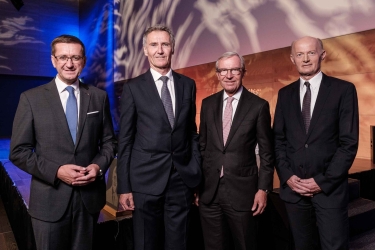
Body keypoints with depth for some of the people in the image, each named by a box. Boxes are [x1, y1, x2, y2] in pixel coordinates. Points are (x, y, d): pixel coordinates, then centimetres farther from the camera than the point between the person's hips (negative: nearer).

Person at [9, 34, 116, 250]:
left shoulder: (99, 97, 2)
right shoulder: (31, 98, -3)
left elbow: (109, 141, 6)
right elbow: (19, 151, -4)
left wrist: (99, 166, -12)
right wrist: (56, 171, -17)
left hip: (89, 196, 2)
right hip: (49, 199, -1)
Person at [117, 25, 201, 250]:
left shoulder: (188, 85, 7)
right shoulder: (133, 88, -1)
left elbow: (192, 132, 9)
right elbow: (125, 140, -2)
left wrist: (197, 173, 6)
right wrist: (124, 187, -4)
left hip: (182, 179, 2)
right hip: (146, 180, -2)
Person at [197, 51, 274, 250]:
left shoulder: (259, 106, -5)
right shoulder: (208, 104, 5)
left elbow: (266, 152, -3)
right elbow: (202, 146, 8)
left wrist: (263, 188, -6)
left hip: (242, 190, -3)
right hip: (209, 191, 3)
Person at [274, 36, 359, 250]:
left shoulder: (343, 89, -3)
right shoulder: (285, 94, 7)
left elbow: (349, 142, -8)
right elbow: (279, 140, 6)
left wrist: (323, 181, -12)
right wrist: (287, 176, -6)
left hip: (330, 188, -3)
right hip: (293, 187, 3)